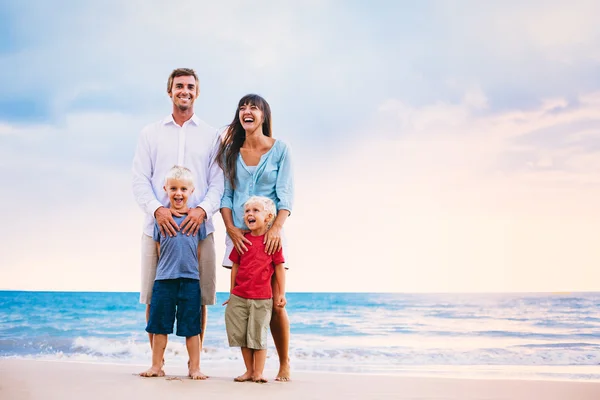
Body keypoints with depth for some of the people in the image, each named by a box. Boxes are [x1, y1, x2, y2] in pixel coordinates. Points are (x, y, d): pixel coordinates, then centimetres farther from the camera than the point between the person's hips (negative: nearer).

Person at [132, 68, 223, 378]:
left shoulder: (211, 136, 13)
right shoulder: (150, 134, 14)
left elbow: (218, 182, 6)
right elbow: (139, 180, 5)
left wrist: (203, 209, -14)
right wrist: (157, 208, -14)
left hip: (198, 228, 0)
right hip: (159, 226, 0)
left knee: (199, 298, -1)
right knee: (154, 297, 0)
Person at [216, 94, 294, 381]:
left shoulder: (280, 149, 4)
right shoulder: (230, 151, 11)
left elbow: (285, 195, -2)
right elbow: (225, 195, 8)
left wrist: (276, 228, -17)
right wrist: (231, 228, -8)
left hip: (268, 234, -2)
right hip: (238, 235, 3)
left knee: (274, 303, -5)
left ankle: (284, 365, 8)